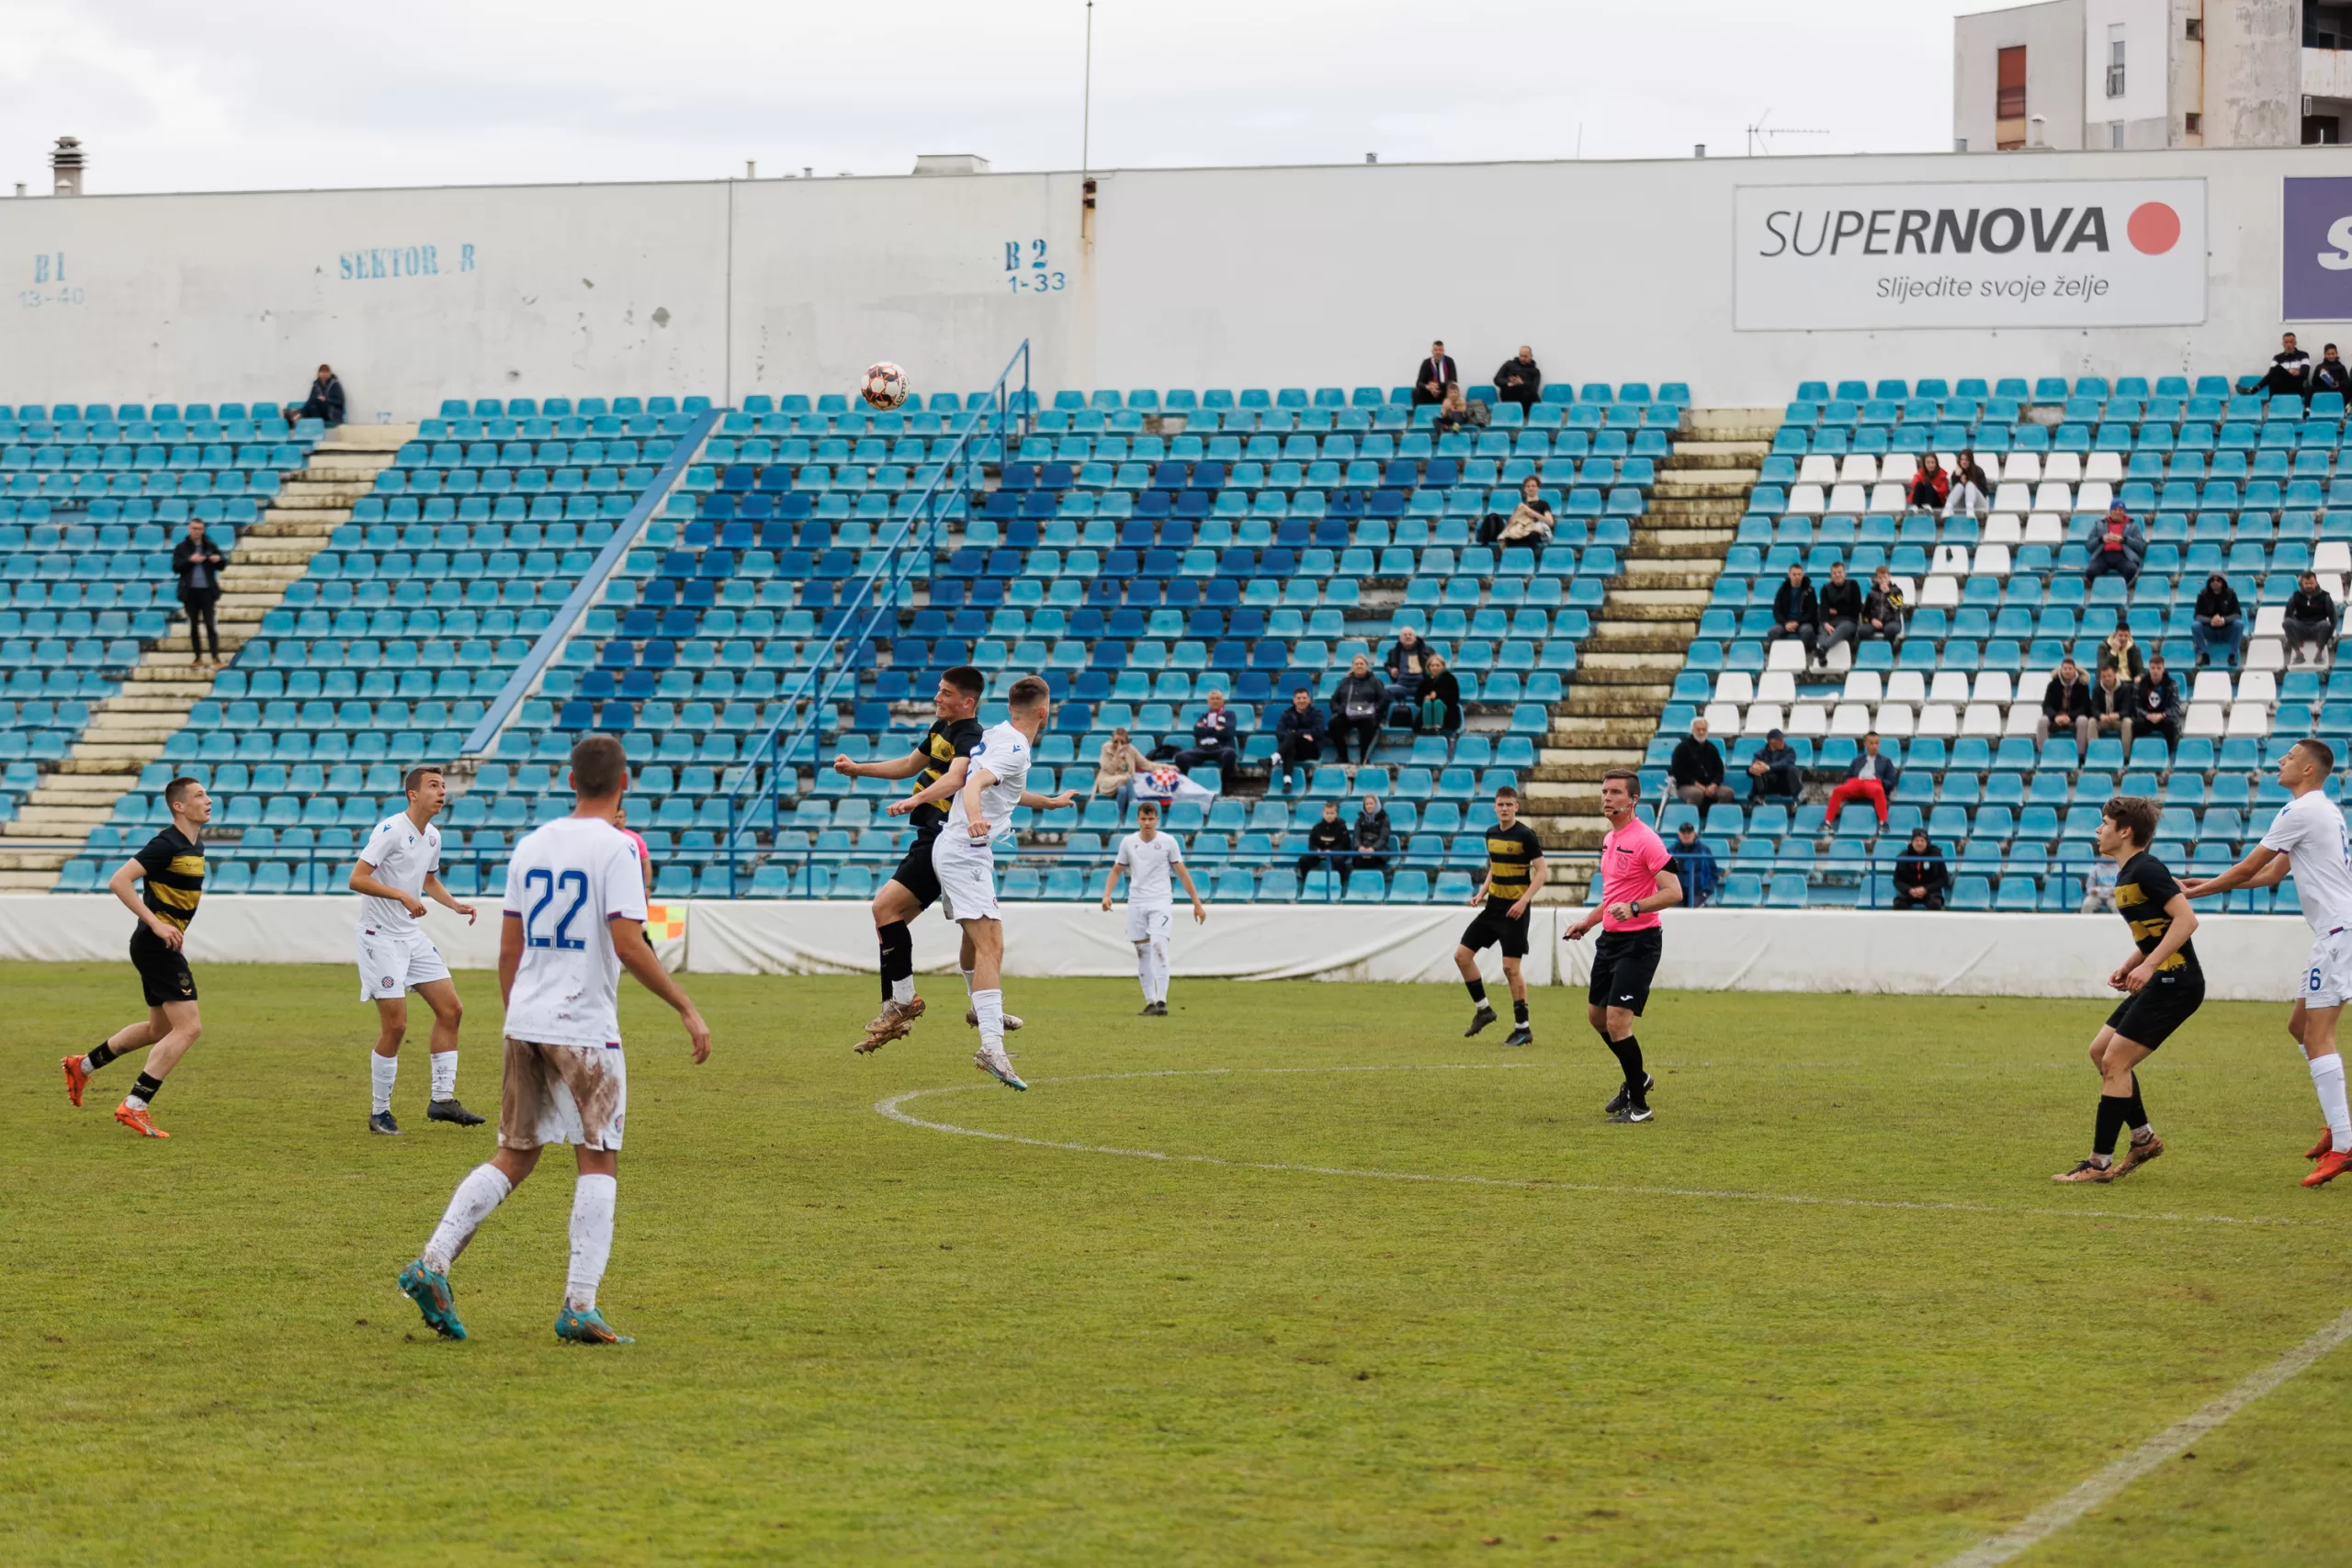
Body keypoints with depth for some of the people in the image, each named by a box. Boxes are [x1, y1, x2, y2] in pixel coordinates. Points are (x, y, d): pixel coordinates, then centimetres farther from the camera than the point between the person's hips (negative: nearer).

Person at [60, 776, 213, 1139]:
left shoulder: (195, 843, 11)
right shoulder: (167, 844, -18)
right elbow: (118, 881, -24)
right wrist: (157, 924, -26)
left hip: (165, 944, 10)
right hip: (157, 944, -10)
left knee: (160, 1029, 20)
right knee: (188, 1027, -14)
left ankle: (83, 1066, 32)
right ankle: (134, 1107, -13)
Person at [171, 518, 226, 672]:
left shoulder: (211, 546, 5)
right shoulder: (181, 548, 3)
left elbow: (223, 565, 8)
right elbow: (175, 568, -5)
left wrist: (219, 559, -15)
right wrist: (190, 561, -20)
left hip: (207, 591, 0)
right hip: (190, 592, 0)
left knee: (210, 624, -4)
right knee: (194, 626, 5)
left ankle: (215, 658, -5)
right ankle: (198, 659, 11)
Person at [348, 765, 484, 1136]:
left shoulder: (432, 836, 9)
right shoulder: (391, 830, -16)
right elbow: (357, 879, -22)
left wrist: (455, 905, 11)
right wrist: (402, 895, -30)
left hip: (413, 936, 8)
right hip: (380, 935, -8)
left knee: (450, 1010, 3)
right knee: (395, 1025, -10)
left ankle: (442, 1099, 10)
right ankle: (379, 1112, 4)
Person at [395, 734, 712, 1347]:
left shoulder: (531, 846, 11)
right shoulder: (616, 848, -8)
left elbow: (509, 949, 14)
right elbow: (630, 947, -16)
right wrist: (688, 1010, -10)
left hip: (524, 1025, 6)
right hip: (585, 1031, -6)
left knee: (514, 1158, 13)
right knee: (598, 1161, 2)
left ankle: (432, 1262, -1)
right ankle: (579, 1307, -4)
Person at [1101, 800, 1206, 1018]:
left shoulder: (1168, 842, -2)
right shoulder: (1128, 842, 5)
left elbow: (1182, 874, 2)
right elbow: (1116, 871, 13)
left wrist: (1197, 904, 2)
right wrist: (1107, 895, -3)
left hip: (1161, 902, -3)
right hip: (1136, 903, 3)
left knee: (1158, 945, -18)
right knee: (1142, 952, 4)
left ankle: (1161, 1000, -19)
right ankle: (1150, 1001, 11)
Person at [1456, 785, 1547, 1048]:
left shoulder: (1525, 835, -12)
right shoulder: (1491, 834, 9)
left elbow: (1542, 871, -13)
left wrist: (1524, 900, -23)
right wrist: (1482, 893, 8)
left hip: (1514, 910, -7)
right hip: (1493, 907, 7)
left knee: (1510, 968, -8)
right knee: (1462, 954, 4)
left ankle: (1523, 1029, 2)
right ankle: (1483, 1009, 20)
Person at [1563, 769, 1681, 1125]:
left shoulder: (1645, 840, -16)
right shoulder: (1609, 839, 12)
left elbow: (1673, 892, -22)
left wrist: (1634, 907, -34)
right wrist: (1588, 922, 23)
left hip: (1639, 942, -9)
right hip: (1610, 938, 9)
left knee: (1617, 1021, -14)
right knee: (1596, 1015, 17)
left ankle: (1638, 1105, -2)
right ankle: (1637, 1079, 37)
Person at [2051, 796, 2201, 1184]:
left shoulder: (2146, 870, -15)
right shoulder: (2125, 874, 15)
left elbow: (2186, 919, -22)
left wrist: (2147, 966, -26)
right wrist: (2129, 966, 13)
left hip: (2175, 982, -10)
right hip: (2160, 980, 10)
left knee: (2115, 1062, -10)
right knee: (2100, 1050, 14)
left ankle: (2100, 1163, -6)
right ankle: (2144, 1138, 23)